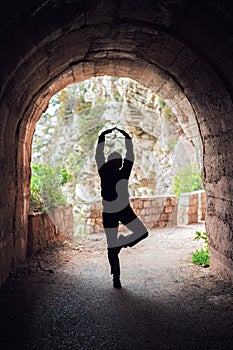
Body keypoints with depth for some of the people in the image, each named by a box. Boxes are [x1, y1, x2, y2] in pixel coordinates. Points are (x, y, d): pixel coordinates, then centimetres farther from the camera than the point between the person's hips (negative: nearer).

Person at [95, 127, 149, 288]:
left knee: (143, 233, -5)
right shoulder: (104, 173, -10)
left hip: (125, 210, 2)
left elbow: (130, 155, -3)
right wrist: (102, 137, -11)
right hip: (109, 214, -2)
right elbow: (99, 155, -11)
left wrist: (127, 137, -2)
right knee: (112, 247, 2)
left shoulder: (124, 173, -5)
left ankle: (122, 242, 14)